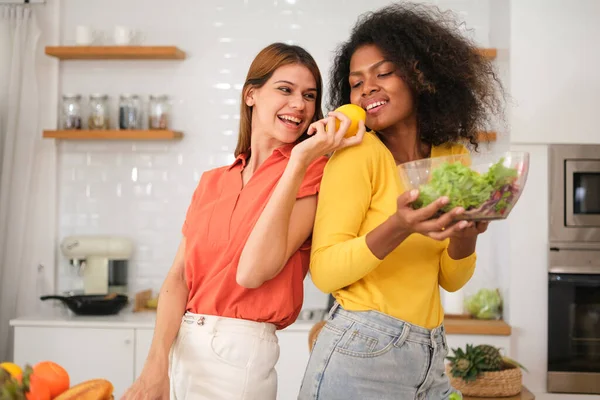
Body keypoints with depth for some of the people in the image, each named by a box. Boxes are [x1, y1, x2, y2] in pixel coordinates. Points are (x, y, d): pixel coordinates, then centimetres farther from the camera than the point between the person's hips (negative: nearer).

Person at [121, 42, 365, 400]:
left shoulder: (312, 173, -7)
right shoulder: (212, 182, 9)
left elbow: (253, 272, -19)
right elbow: (178, 278, 0)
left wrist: (299, 161, -18)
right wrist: (157, 365, -15)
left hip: (238, 353, -4)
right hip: (178, 344, 5)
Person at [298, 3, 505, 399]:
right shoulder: (357, 154, -11)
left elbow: (451, 279, 8)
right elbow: (324, 271, -15)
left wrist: (465, 234, -12)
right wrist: (398, 228, -29)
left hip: (432, 356, 6)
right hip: (360, 353, -5)